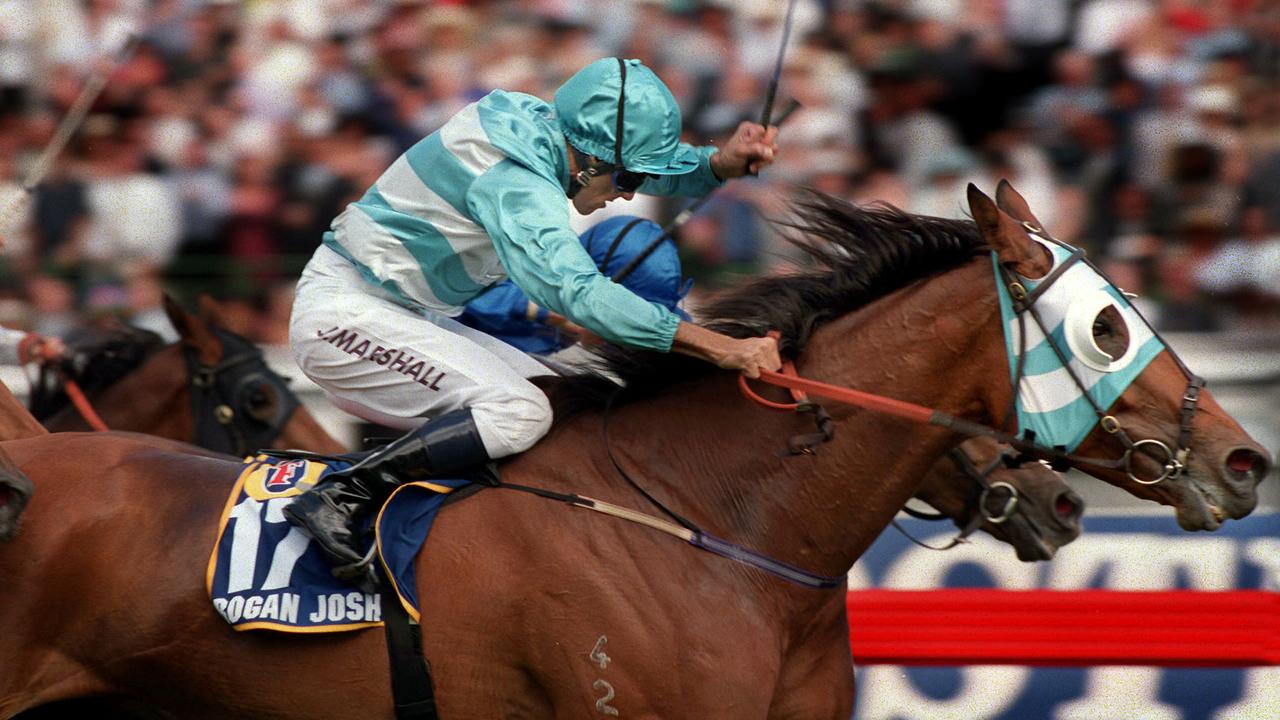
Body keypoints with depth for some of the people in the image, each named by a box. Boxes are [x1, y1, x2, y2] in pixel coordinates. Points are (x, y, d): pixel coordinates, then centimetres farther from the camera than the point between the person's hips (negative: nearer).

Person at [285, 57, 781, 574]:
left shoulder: (537, 123, 2)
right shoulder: (515, 180, -26)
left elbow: (666, 170, 15)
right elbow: (574, 290, -38)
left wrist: (724, 163, -9)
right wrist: (720, 348, -40)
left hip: (406, 316, 10)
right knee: (518, 414, -25)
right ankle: (340, 498, -22)